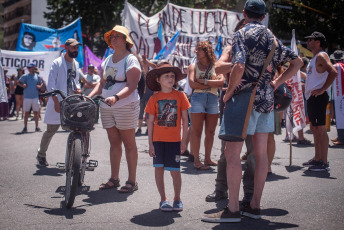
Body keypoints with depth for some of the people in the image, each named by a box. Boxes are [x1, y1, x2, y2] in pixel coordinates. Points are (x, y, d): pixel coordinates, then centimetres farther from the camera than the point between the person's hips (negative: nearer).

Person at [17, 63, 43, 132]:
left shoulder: (37, 77, 5)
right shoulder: (25, 76, 1)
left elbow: (41, 83, 20)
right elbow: (19, 82, 8)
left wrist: (40, 86, -1)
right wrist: (22, 85, -11)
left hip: (35, 97, 1)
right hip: (27, 97, -1)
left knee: (36, 112, 5)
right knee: (26, 112, 2)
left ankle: (37, 127, 13)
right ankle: (25, 127, 9)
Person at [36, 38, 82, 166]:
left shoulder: (76, 64, 16)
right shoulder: (57, 63, -4)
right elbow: (51, 84, -9)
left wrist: (78, 88, 3)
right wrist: (56, 102, -18)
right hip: (58, 102, -5)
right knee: (51, 130, 2)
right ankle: (41, 155, 22)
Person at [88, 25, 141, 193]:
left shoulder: (131, 60, -7)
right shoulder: (108, 60, 15)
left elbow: (131, 86, -17)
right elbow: (102, 83, 15)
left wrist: (116, 97, -32)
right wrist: (90, 96, 0)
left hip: (125, 107, -7)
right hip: (106, 108, 7)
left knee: (129, 143, -1)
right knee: (114, 143, 11)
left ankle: (132, 181, 4)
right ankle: (114, 179, 18)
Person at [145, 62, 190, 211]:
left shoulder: (180, 96, 1)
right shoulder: (154, 98, 2)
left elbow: (185, 119, 3)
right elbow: (150, 122, 3)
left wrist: (184, 140, -1)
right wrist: (150, 143, -1)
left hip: (174, 140, -1)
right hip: (158, 140, 1)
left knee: (175, 171, -2)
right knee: (159, 169, 4)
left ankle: (177, 199, 18)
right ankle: (163, 199, 18)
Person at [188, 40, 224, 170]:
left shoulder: (215, 66, 12)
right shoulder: (193, 66, 8)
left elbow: (221, 82, -3)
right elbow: (192, 84, -7)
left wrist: (204, 81, -9)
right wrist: (212, 83, -6)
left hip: (213, 99, 3)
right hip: (198, 98, -3)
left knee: (210, 132, 7)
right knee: (196, 131, -4)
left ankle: (207, 159, 17)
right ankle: (196, 160, 0)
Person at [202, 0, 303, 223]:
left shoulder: (243, 33, -8)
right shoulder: (272, 38, 14)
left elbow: (239, 66, -24)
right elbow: (297, 61, 21)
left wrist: (229, 92, -11)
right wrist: (276, 83, 16)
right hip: (267, 98, 8)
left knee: (232, 152, -5)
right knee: (261, 153, 9)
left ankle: (233, 210, -6)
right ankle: (255, 206, 16)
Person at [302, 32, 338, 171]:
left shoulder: (321, 56, -11)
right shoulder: (315, 58, 20)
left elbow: (333, 72, -24)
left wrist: (322, 89, -24)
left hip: (318, 96, -11)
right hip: (312, 97, 11)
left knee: (320, 129, -11)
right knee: (314, 129, 15)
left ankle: (324, 163, -10)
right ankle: (317, 159, 23)